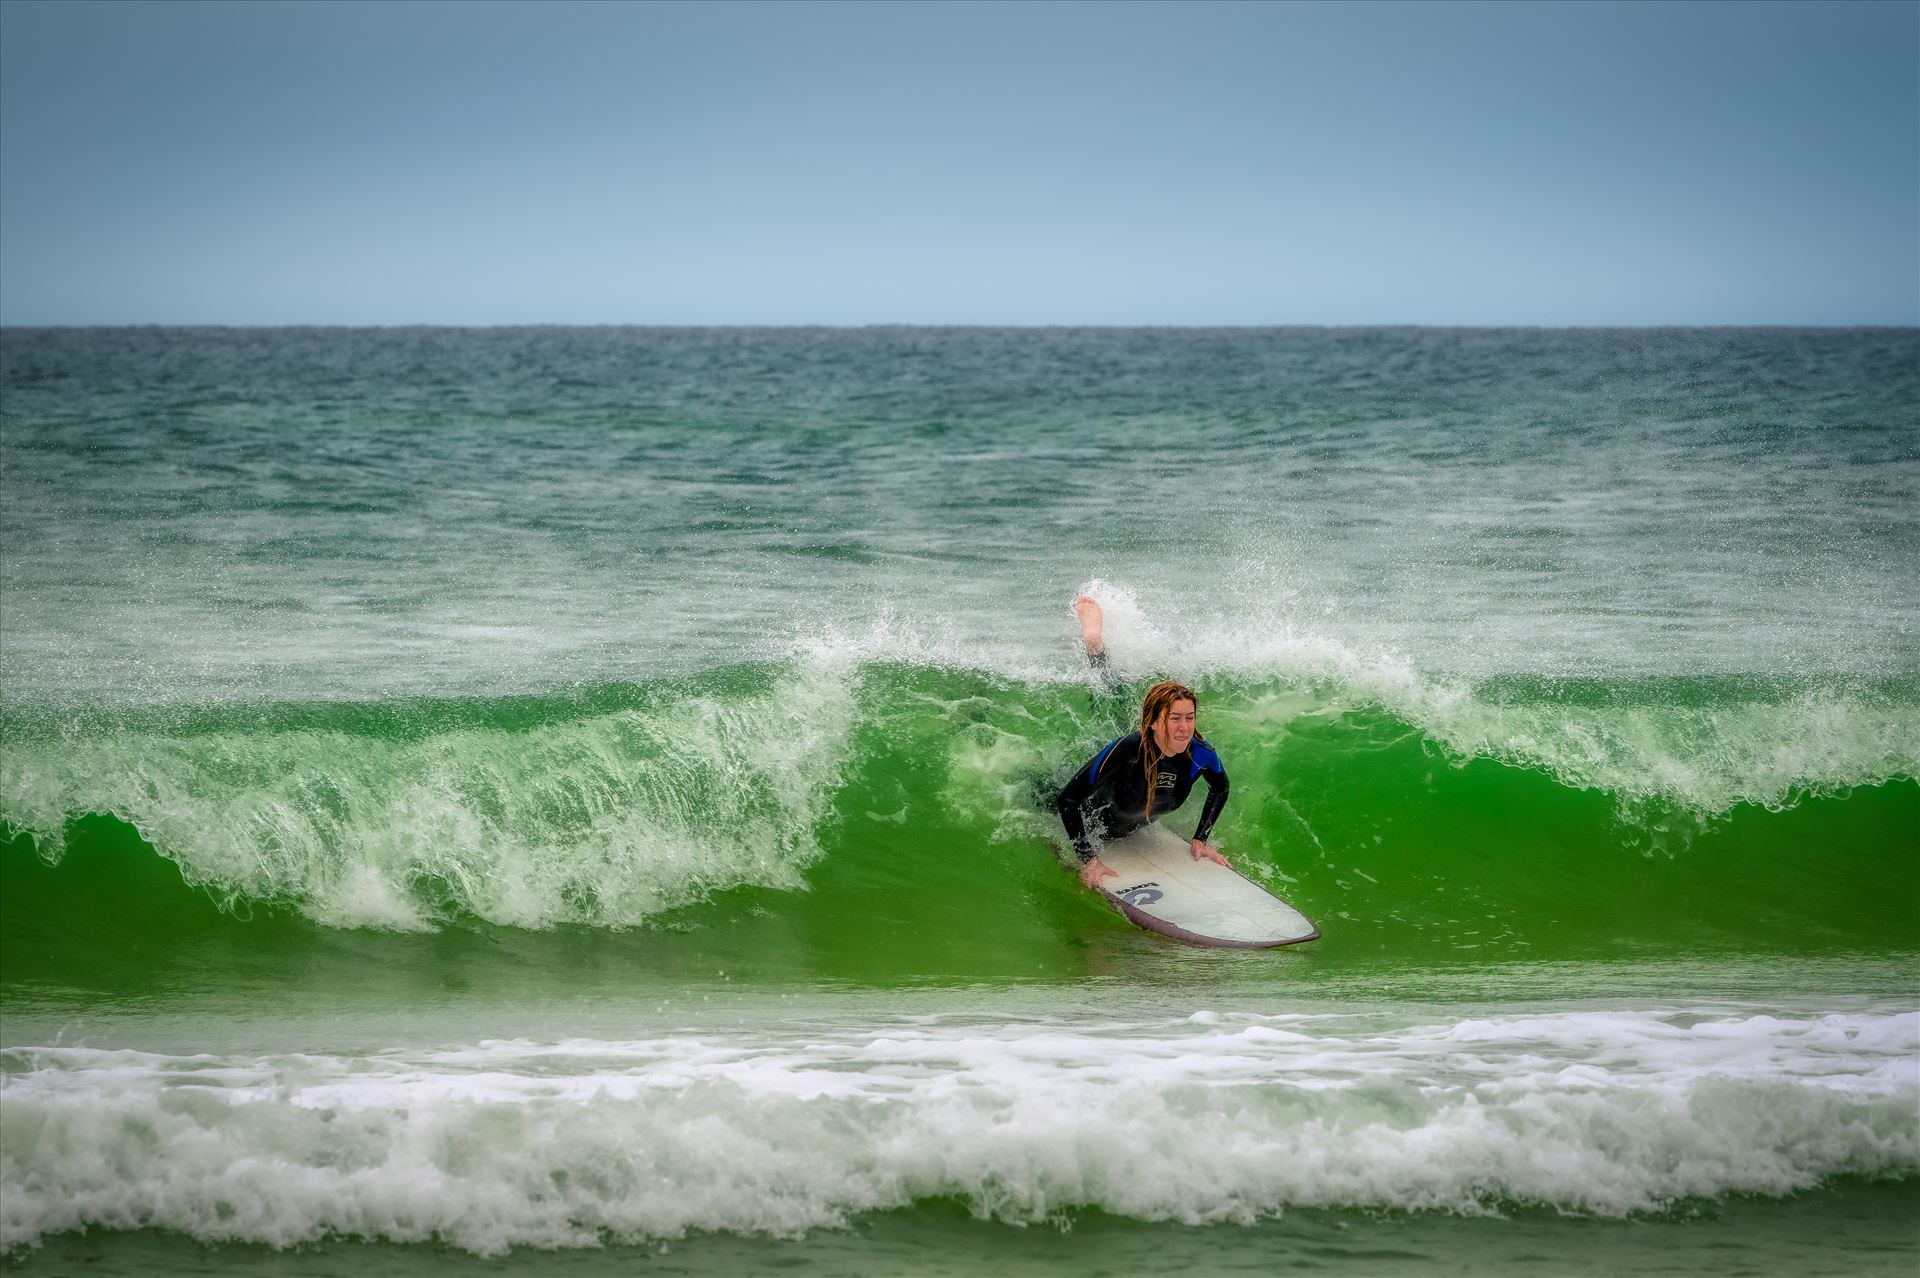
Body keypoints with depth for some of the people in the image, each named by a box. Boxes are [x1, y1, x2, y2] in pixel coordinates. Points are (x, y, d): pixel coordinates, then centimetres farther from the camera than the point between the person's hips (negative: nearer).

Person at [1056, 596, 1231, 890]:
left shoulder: (1201, 755, -31)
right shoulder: (1128, 749, -44)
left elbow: (1220, 788, -5)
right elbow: (1069, 799, -38)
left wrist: (1200, 839, -9)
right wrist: (1088, 859, -39)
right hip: (1094, 817, -5)